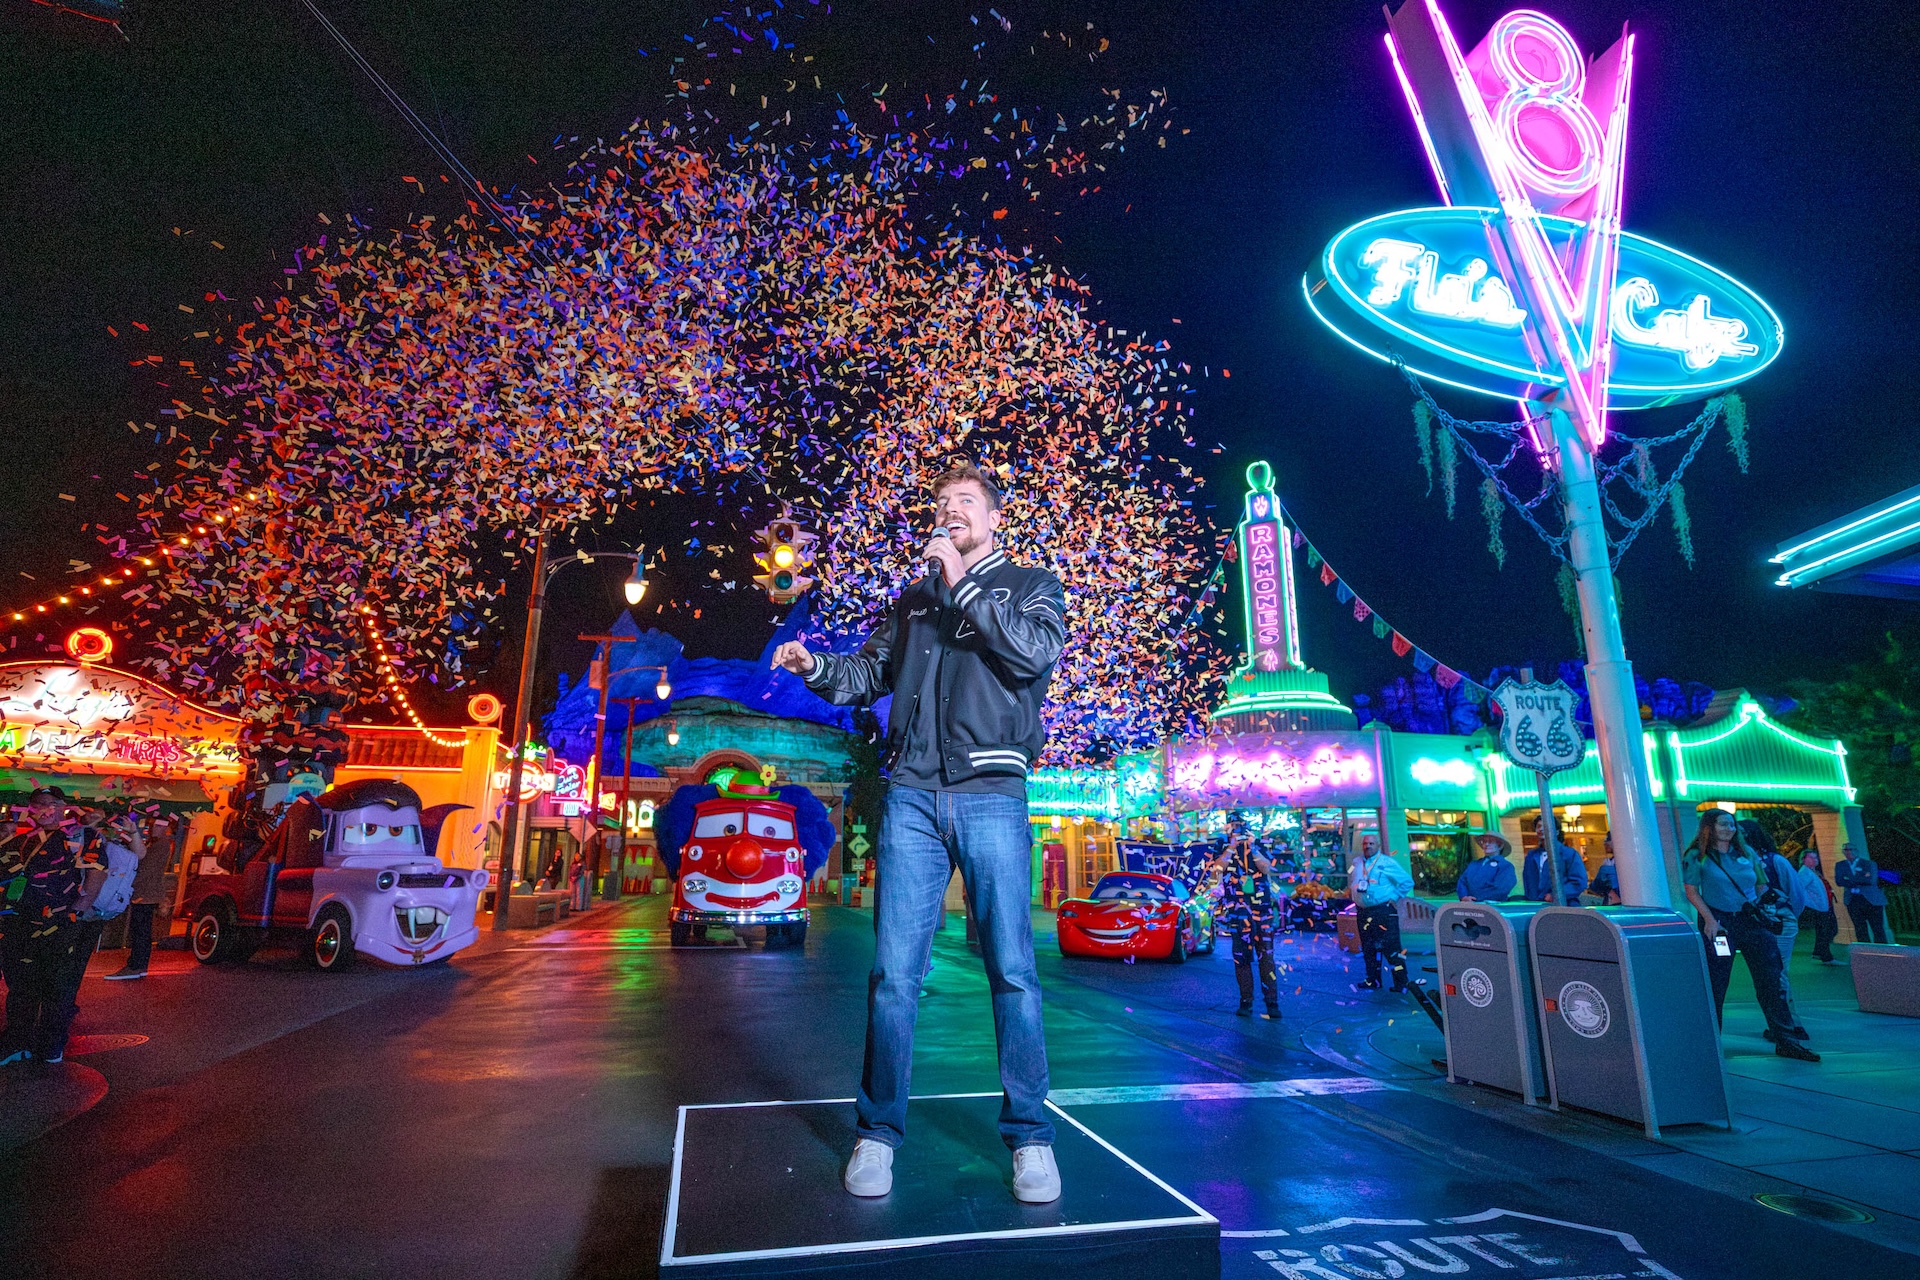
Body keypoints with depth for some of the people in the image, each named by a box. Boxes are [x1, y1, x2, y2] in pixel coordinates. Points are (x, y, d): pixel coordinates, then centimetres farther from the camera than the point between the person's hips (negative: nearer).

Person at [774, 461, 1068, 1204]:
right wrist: (815, 667, -3)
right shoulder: (914, 597, 22)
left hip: (991, 795, -2)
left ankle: (1029, 1137, 15)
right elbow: (870, 674, 17)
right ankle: (878, 1132, 16)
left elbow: (1038, 651, -9)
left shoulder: (1029, 585, 12)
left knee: (1012, 969, 1)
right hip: (910, 795, 3)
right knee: (894, 970, 3)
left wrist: (962, 586, -6)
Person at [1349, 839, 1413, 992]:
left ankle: (1402, 983, 2)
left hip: (1384, 911, -5)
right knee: (1368, 949, 11)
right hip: (1363, 913, 6)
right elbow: (1351, 884, 27)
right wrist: (1353, 896, 12)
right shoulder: (1356, 863, 11)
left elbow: (1407, 882, -3)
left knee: (1391, 947, -6)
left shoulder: (1387, 862, -4)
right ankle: (1373, 981, 21)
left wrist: (1394, 897, -7)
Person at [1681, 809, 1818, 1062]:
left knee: (1771, 981, 2)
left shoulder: (1746, 852, 10)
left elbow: (1761, 885, 17)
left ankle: (1786, 1040, 10)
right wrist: (1709, 919, -12)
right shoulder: (1697, 857, -4)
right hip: (1719, 922, -4)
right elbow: (1692, 892, -4)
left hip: (1752, 921, 4)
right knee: (1715, 985, 1)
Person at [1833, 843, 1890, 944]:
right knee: (1860, 931, 5)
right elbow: (1839, 881, -4)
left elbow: (1871, 880, -12)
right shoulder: (1840, 865, 9)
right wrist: (1861, 880, -10)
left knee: (1878, 930, 0)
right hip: (1853, 901, 2)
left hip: (1872, 900, -2)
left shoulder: (1869, 864, 2)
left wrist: (1851, 879, -9)